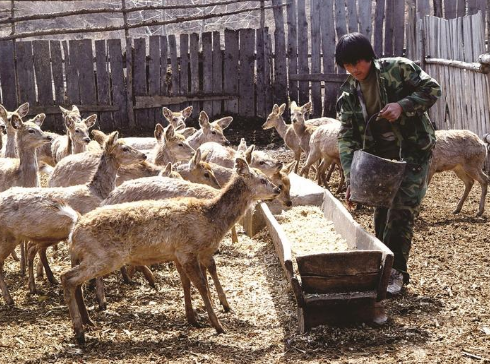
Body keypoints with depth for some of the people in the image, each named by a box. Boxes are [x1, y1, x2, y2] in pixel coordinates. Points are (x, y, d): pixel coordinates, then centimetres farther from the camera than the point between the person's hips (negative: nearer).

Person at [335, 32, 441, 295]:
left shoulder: (397, 69, -11)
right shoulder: (348, 95, -1)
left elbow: (431, 89, -10)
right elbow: (347, 137, -4)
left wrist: (402, 105, -25)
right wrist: (351, 178, -14)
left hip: (414, 148, -4)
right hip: (380, 154, 5)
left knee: (403, 210, -11)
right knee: (382, 212, 8)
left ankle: (396, 271, -4)